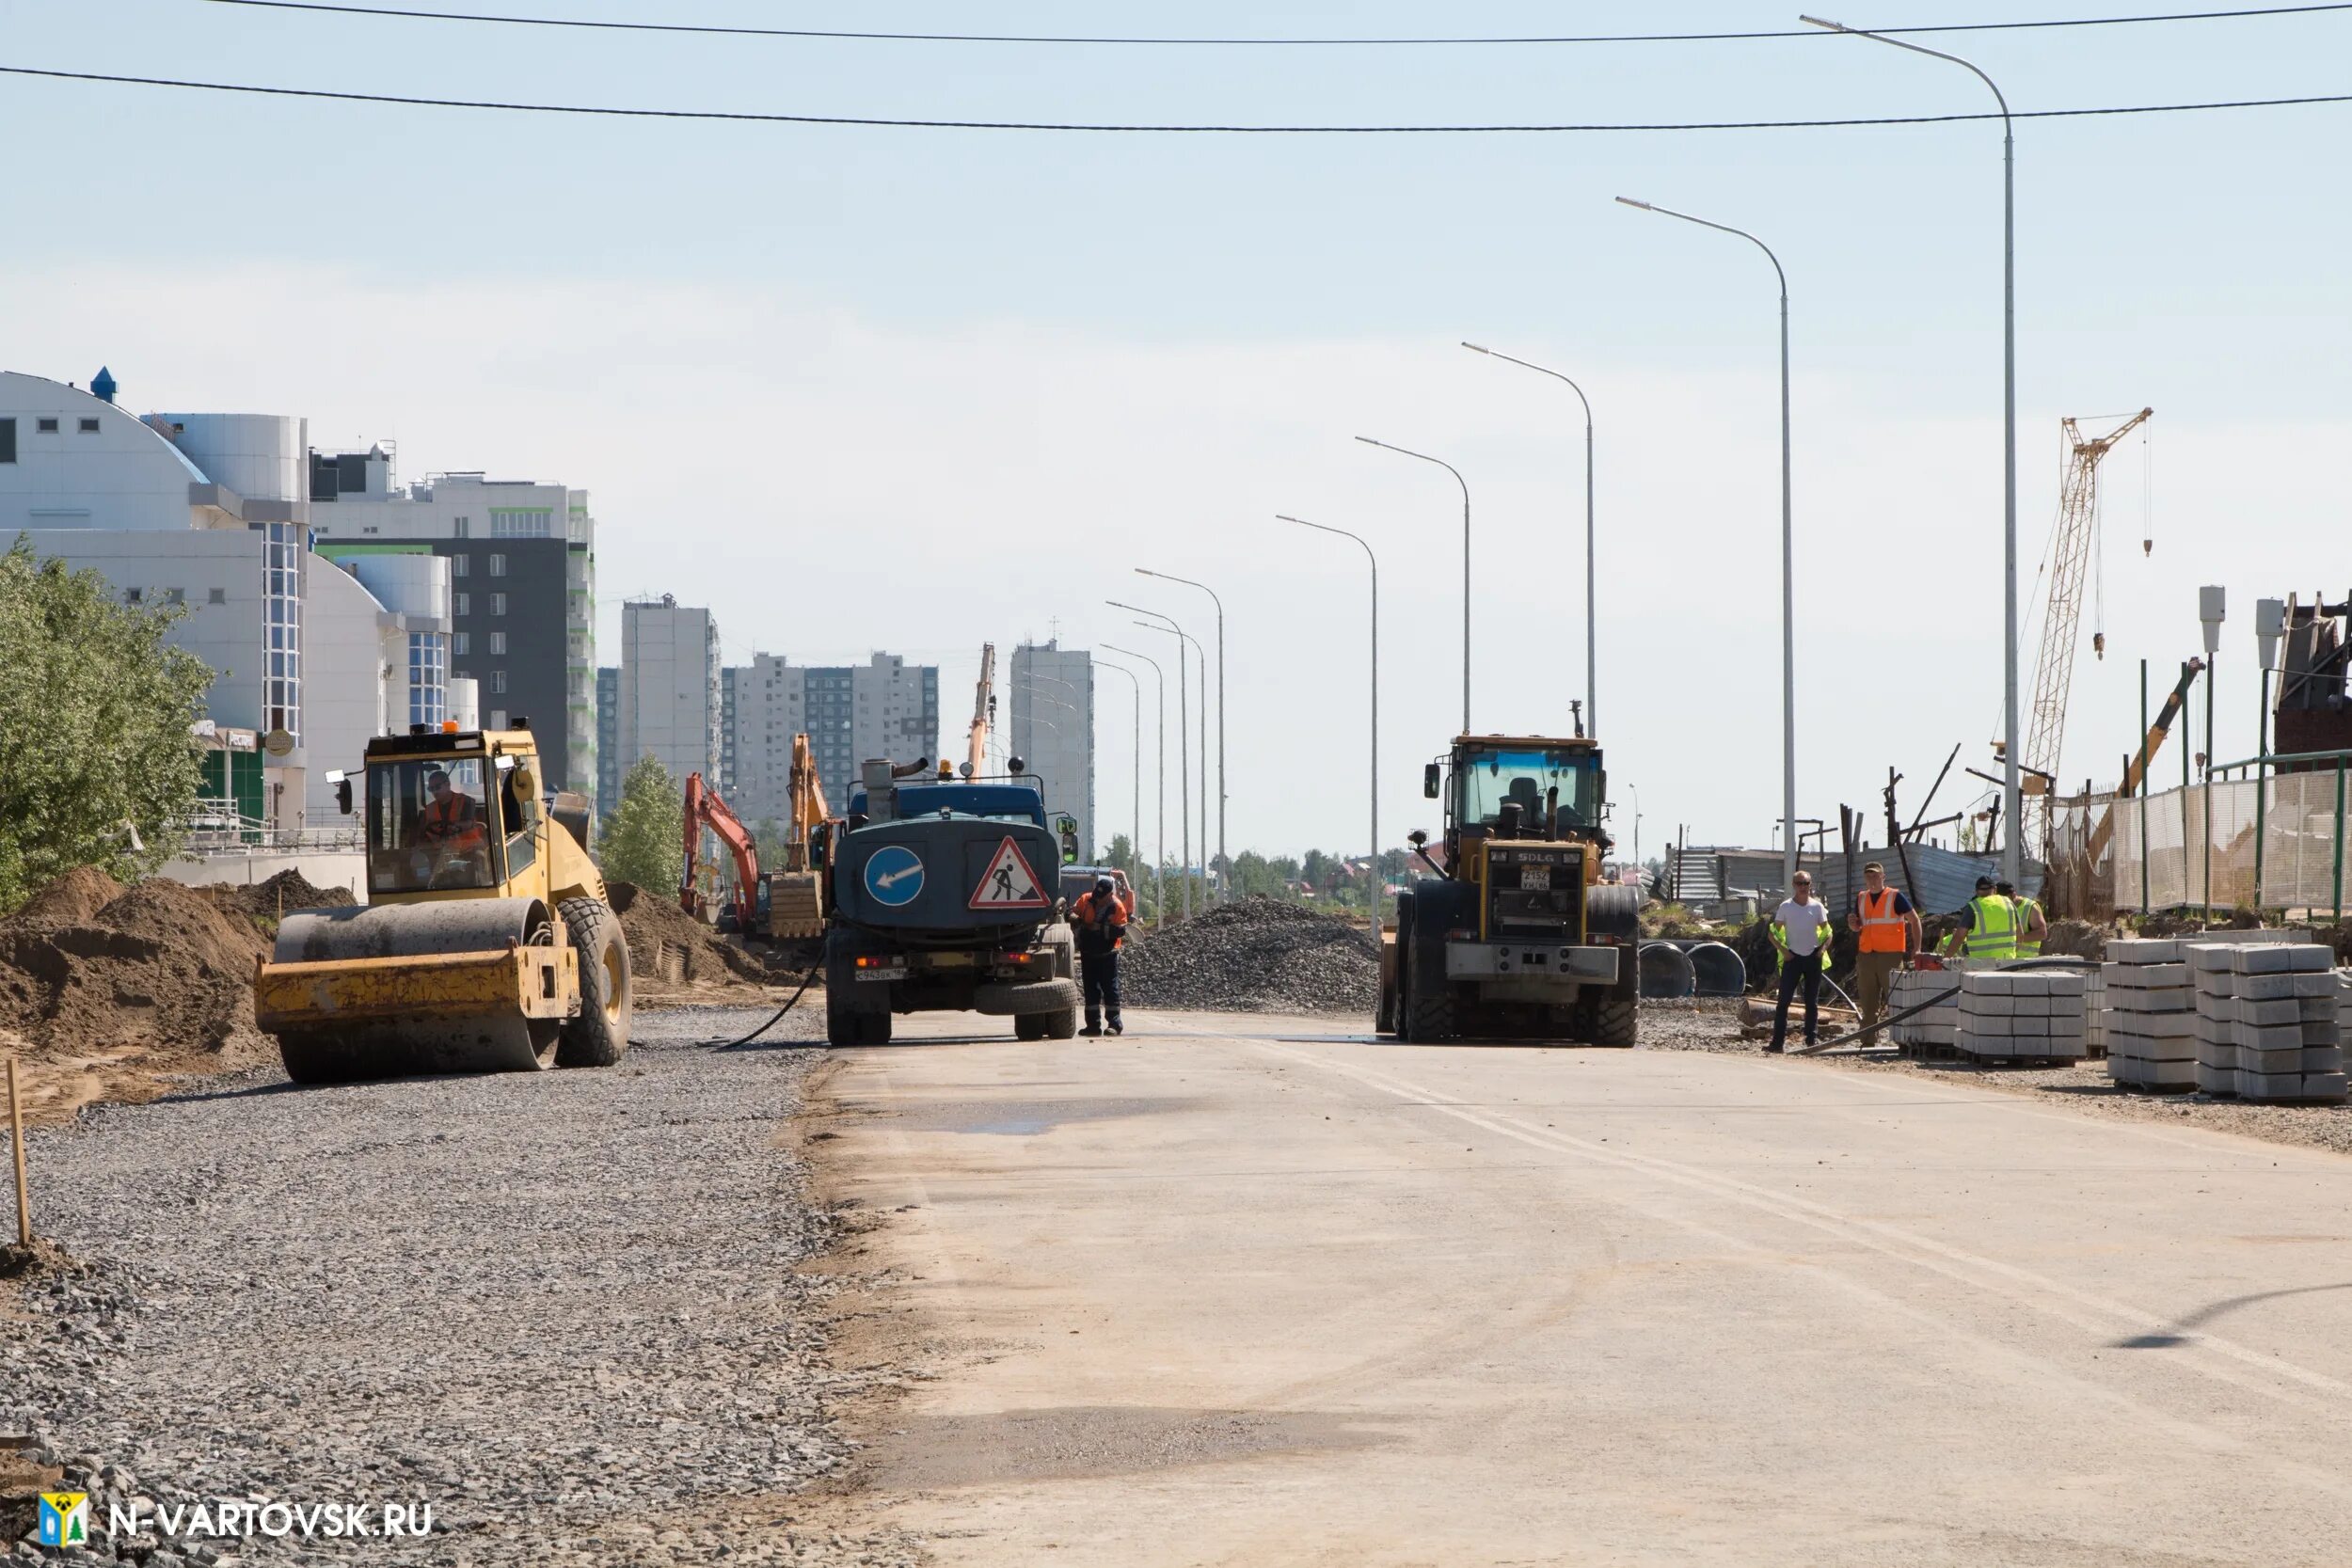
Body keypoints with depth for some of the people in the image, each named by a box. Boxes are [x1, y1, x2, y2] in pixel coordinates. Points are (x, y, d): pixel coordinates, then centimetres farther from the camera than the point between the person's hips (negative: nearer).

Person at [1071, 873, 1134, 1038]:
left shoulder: (1118, 907, -12)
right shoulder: (1086, 900, -2)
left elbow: (1120, 930, -17)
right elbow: (1074, 911, 3)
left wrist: (1101, 928, -24)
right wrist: (1074, 918, -20)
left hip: (1107, 954, -5)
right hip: (1088, 954, 5)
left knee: (1110, 987, -4)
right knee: (1091, 988, 7)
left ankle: (1114, 1023, 0)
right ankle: (1093, 1024, 12)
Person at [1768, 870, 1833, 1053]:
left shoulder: (1817, 906, 3)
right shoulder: (1786, 906, -1)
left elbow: (1827, 932, 10)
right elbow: (1774, 933, 3)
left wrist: (1823, 948, -8)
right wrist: (1783, 950, -10)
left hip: (1813, 957, 2)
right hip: (1793, 957, -2)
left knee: (1812, 1002, 6)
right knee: (1784, 999, -7)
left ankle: (1811, 1040, 13)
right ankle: (1778, 1041, -7)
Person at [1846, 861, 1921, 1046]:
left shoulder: (1895, 897, -2)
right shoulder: (1861, 898, 13)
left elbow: (1914, 920, 0)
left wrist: (1917, 948, -4)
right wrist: (1853, 924, -2)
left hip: (1890, 955, -5)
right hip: (1866, 956, 6)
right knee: (1868, 1004, 8)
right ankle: (1868, 1042, 12)